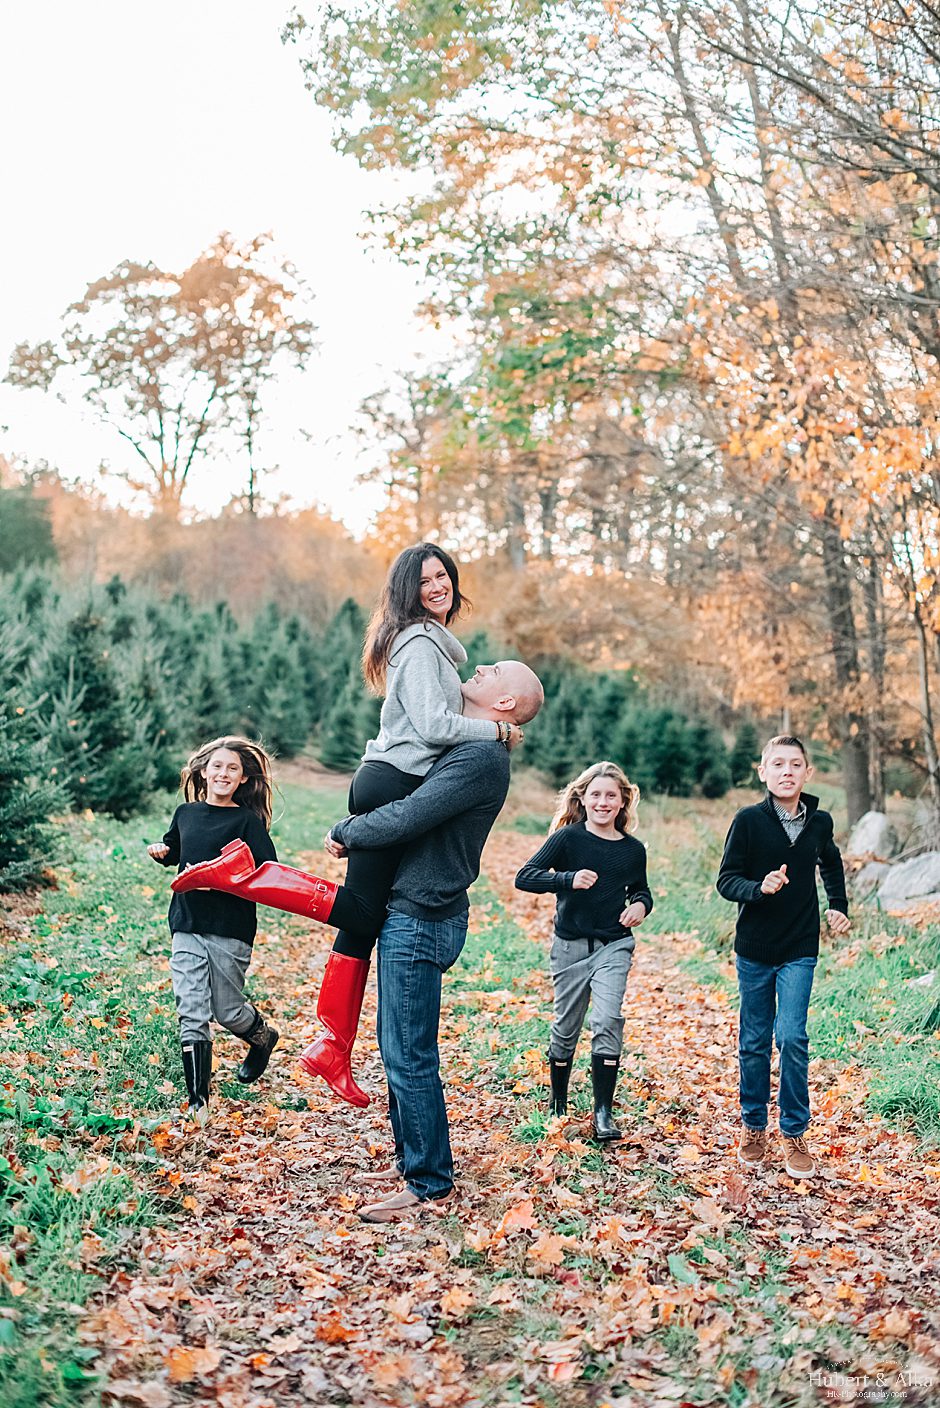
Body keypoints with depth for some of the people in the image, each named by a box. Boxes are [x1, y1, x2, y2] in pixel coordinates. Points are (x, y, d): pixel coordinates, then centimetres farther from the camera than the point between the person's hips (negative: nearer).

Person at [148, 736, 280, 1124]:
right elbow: (174, 851, 28)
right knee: (191, 1016, -3)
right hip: (187, 928, 4)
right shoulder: (186, 813, 9)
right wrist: (160, 852, 5)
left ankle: (264, 1037, 42)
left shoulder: (248, 820, -7)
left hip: (230, 931, -4)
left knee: (227, 1011, 8)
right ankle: (198, 1102, 2)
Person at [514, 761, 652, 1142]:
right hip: (570, 946, -1)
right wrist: (569, 879, -28)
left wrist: (641, 905, -3)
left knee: (607, 1021, -16)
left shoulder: (633, 849, 3)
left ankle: (603, 1113, -10)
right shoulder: (568, 837, -7)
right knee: (566, 1028, 9)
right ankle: (558, 1104, 30)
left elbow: (640, 890, 20)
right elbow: (524, 877, -14)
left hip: (613, 946, 1)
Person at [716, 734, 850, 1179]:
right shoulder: (749, 820, -8)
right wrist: (759, 888, -26)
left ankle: (794, 1134, 6)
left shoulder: (820, 821, 1)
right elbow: (726, 880, -8)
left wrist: (838, 907, 15)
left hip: (800, 951, 1)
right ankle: (753, 1127, 25)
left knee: (792, 1038, -8)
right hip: (755, 950, -1)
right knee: (754, 1043, 9)